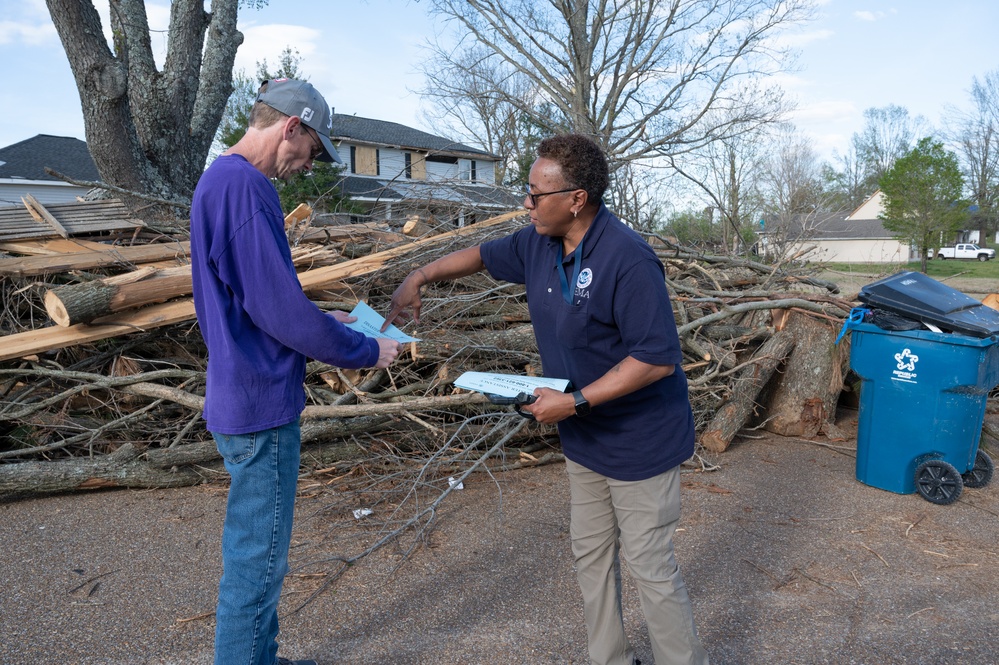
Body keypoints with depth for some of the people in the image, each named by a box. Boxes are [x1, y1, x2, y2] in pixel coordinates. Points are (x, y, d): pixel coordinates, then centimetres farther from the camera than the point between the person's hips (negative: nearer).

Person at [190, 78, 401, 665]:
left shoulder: (223, 179, 13)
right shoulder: (243, 186, -20)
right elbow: (279, 306, -22)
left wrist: (322, 320, 15)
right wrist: (365, 351, -10)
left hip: (245, 394, 11)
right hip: (261, 404, -11)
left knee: (257, 551, 22)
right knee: (258, 560, 5)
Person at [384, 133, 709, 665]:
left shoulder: (627, 260, -26)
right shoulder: (538, 244, 0)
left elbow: (659, 358, -27)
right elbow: (483, 255, 19)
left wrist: (574, 402, -25)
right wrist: (419, 277, 12)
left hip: (639, 440, -8)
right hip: (584, 440, 8)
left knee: (650, 567, 2)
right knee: (591, 558, 17)